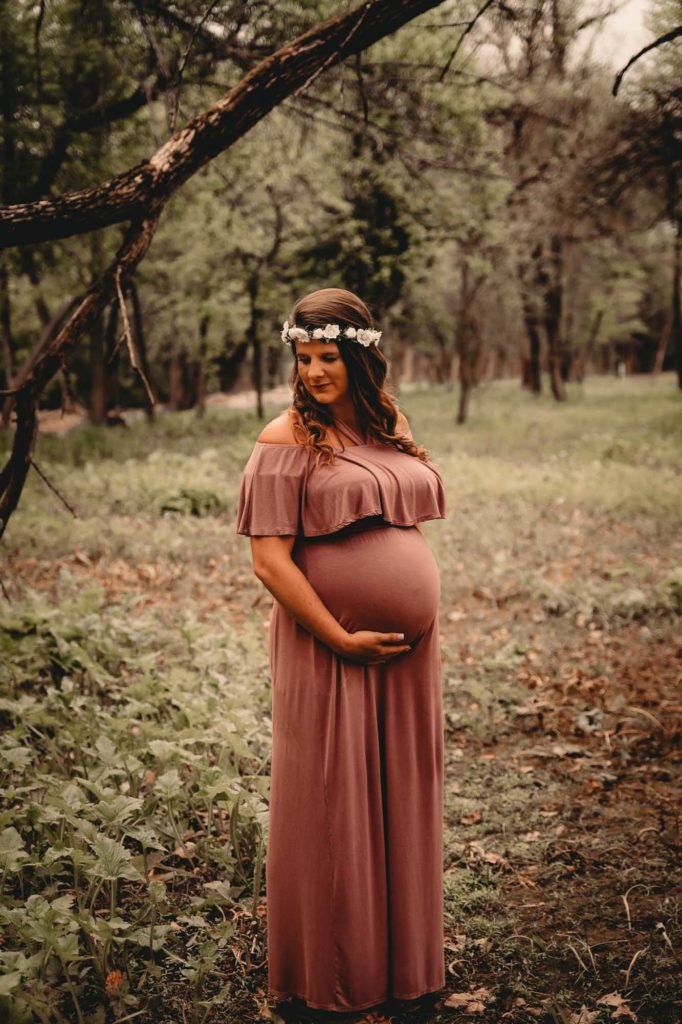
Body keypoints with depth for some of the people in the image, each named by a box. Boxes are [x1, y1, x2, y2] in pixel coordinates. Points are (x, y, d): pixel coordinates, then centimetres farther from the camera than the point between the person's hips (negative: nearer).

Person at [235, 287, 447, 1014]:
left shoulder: (391, 424, 10)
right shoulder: (287, 440, -9)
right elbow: (270, 560, -14)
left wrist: (418, 623, 10)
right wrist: (342, 640, -15)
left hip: (407, 652, 6)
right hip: (328, 651, -6)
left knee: (402, 801, 14)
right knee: (332, 807, 4)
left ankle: (404, 957, 32)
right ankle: (331, 973, 22)